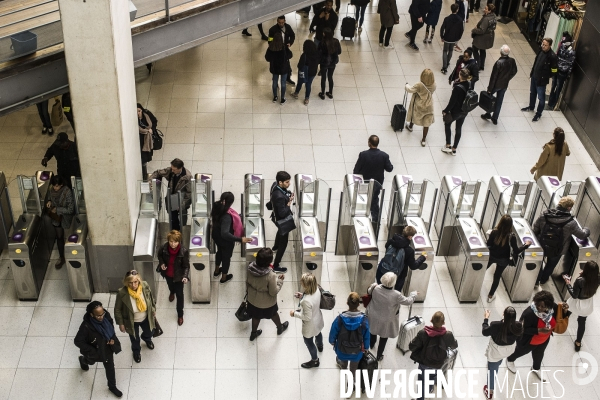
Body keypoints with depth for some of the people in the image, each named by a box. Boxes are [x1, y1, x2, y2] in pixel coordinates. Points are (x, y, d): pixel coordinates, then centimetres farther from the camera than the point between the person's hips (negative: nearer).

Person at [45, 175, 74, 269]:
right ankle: (61, 258, 33)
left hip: (66, 218, -5)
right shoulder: (53, 190, -10)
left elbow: (70, 209, -25)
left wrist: (57, 209, -23)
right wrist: (50, 201, -10)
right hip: (56, 218, 5)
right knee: (59, 237, 16)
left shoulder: (67, 192, -29)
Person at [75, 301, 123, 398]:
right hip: (96, 351, -3)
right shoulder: (86, 326, -39)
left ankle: (112, 387, 46)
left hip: (108, 348, 3)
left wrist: (112, 338, -13)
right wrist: (92, 351, -22)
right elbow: (77, 341, -26)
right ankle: (83, 360, 67)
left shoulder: (106, 315, -25)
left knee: (110, 366, 21)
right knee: (92, 360, 30)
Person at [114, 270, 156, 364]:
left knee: (149, 332, 32)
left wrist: (153, 309, 8)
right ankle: (136, 351, 60)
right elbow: (117, 309, -18)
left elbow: (151, 297, -5)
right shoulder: (122, 293, -35)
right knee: (134, 338, 26)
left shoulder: (145, 286, -28)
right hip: (132, 321, -3)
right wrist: (120, 323, -10)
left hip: (145, 318, 3)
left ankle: (147, 339, 70)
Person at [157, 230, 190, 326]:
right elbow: (160, 255, -2)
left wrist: (185, 276, -38)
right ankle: (172, 292, 74)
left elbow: (186, 266, -22)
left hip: (178, 276, -3)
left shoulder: (184, 251, -32)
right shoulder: (164, 248, -26)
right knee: (170, 286, 35)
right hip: (167, 274, 3)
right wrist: (161, 263, -20)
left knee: (179, 294, 13)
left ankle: (180, 314, 36)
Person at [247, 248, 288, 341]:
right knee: (273, 314, 29)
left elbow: (247, 282, -4)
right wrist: (279, 281, -12)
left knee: (256, 316, 31)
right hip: (267, 302, -3)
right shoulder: (271, 275, -39)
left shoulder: (250, 268, -24)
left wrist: (248, 291, 15)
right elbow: (273, 292, -25)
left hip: (253, 299, 3)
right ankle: (280, 328, 58)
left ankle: (253, 333, 55)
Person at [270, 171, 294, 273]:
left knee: (280, 232, 38)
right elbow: (282, 213, -35)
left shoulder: (275, 185, -15)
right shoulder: (279, 197, -41)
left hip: (278, 218, 9)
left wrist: (288, 196, -8)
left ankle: (275, 247, 67)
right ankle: (276, 266, 20)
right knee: (283, 243, 8)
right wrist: (289, 202, -26)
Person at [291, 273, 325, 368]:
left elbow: (307, 317, -30)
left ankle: (315, 360, 46)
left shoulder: (306, 301, -44)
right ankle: (320, 346, 72)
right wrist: (302, 296, -5)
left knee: (308, 341, 22)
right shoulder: (316, 289, -21)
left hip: (310, 324, -7)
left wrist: (295, 314, -19)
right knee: (318, 333, 39)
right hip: (318, 319, 7)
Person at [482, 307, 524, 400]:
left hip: (495, 352, -4)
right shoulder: (518, 325, -30)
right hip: (509, 350, 4)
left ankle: (490, 392, 38)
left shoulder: (496, 325, -38)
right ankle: (497, 363, 74)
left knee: (492, 370, 20)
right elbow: (518, 337, -8)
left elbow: (485, 332, -17)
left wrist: (486, 319, -4)